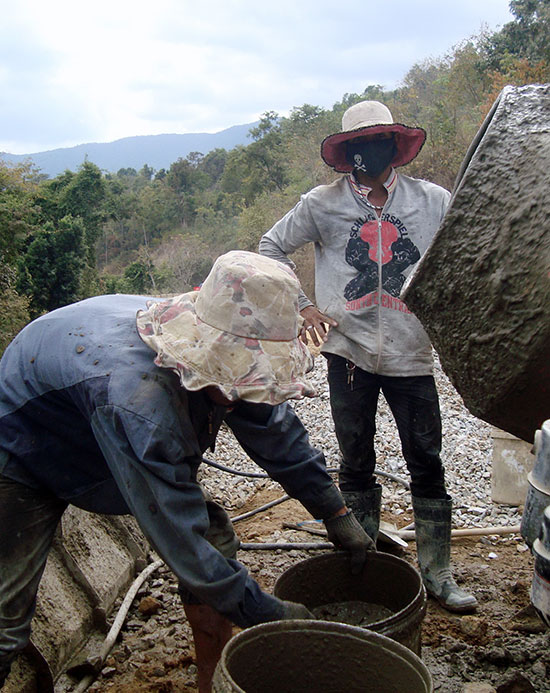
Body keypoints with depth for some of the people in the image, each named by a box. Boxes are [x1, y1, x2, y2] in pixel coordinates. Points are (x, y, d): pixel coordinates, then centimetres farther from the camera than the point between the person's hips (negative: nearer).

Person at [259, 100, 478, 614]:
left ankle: (436, 572, 20)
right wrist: (301, 306, 1)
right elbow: (272, 246, 10)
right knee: (356, 466, 12)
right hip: (349, 352, 0)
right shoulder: (322, 204, 0)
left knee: (427, 465, 4)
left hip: (412, 354, 0)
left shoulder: (433, 201, 2)